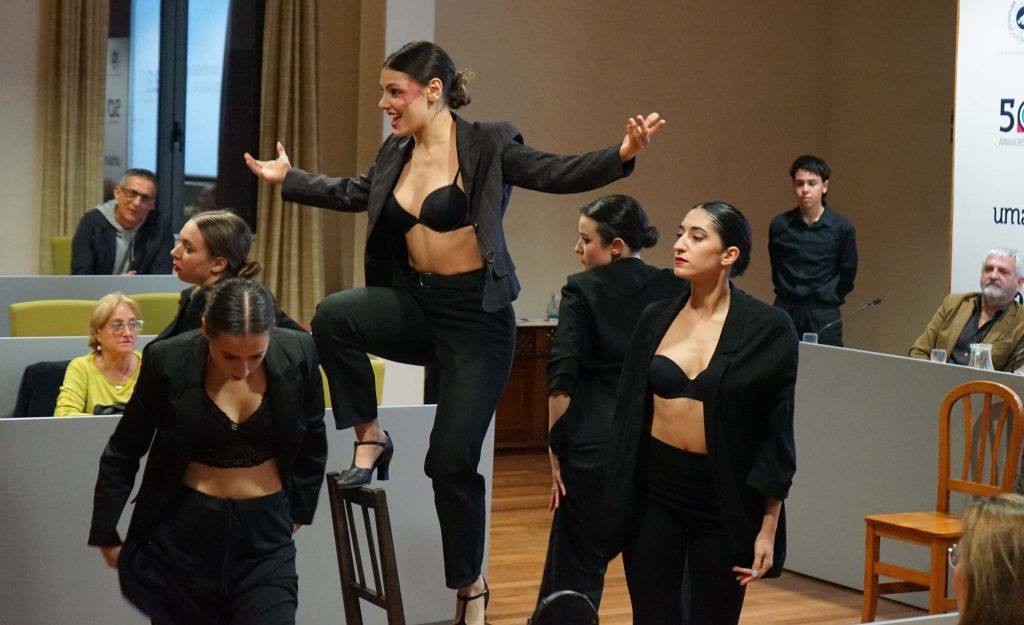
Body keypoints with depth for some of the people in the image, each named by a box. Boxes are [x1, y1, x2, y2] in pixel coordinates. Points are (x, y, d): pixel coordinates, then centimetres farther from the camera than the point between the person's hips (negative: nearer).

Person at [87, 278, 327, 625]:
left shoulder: (298, 353, -11)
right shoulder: (167, 361, -14)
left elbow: (312, 443, 9)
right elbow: (122, 453, 0)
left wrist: (298, 513, 14)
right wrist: (105, 535, 3)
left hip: (265, 531, 1)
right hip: (186, 529, 0)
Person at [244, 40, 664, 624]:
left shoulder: (488, 146, -9)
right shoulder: (396, 154, 8)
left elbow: (559, 173, -16)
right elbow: (355, 192, 27)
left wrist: (621, 154, -32)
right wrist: (290, 179, 32)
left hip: (477, 317, -5)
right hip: (415, 306, 5)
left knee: (452, 458, -6)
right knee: (334, 315, -26)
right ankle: (371, 438, -5)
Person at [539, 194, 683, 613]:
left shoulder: (581, 290, -4)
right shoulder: (674, 289, 5)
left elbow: (562, 379, -9)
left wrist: (556, 450, -3)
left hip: (594, 443, -3)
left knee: (577, 568, 5)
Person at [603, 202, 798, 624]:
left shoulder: (767, 328, -6)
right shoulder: (656, 318, 5)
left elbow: (777, 432, -5)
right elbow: (626, 415, 10)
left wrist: (768, 529, -7)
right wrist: (615, 503, 8)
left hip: (724, 498, -3)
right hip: (654, 491, 3)